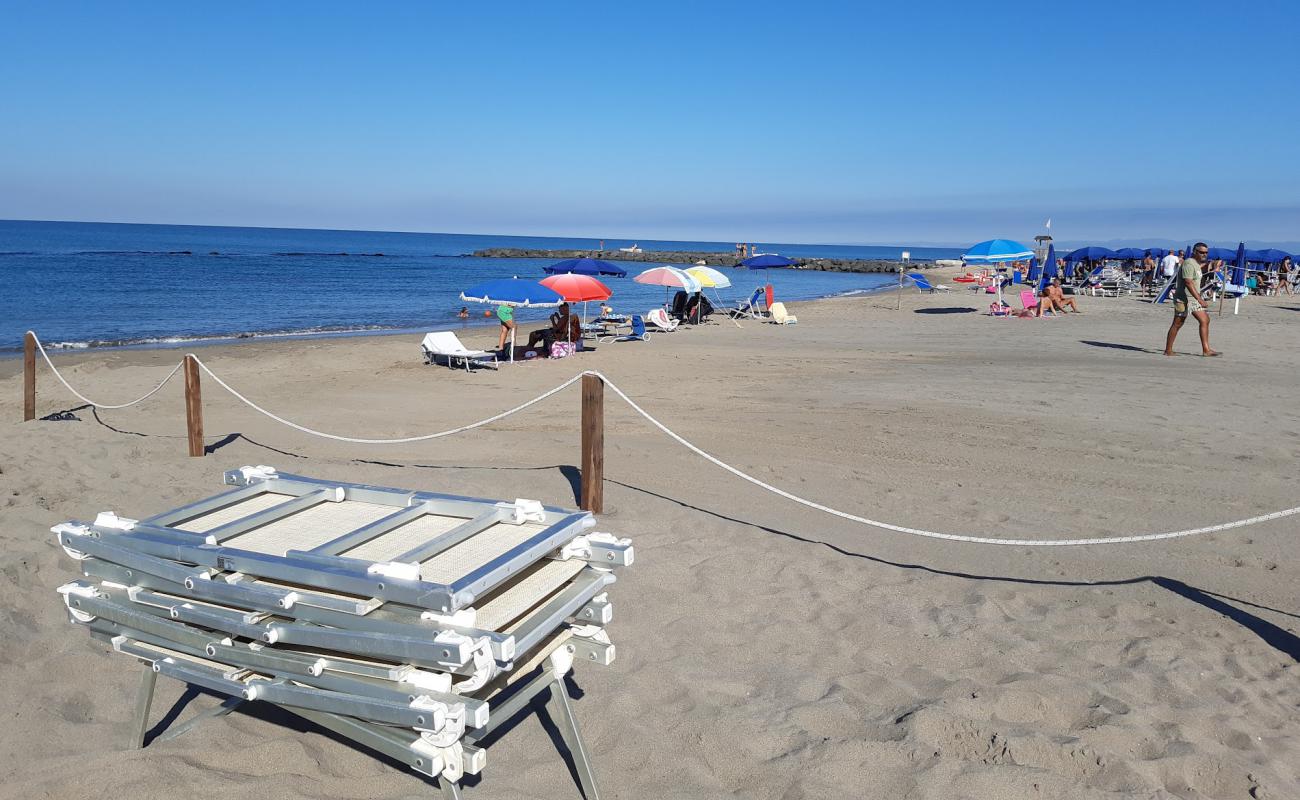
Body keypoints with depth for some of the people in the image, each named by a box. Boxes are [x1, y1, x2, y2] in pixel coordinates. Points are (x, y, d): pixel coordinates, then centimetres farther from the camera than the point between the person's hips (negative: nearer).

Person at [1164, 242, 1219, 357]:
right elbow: (1188, 283, -25)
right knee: (1177, 324, -3)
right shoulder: (1188, 264, -16)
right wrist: (1200, 300, -28)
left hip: (1194, 299, 10)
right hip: (1184, 299, -10)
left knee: (1205, 320, 3)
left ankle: (1206, 350, 4)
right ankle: (1168, 351, 4)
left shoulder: (1197, 264, 16)